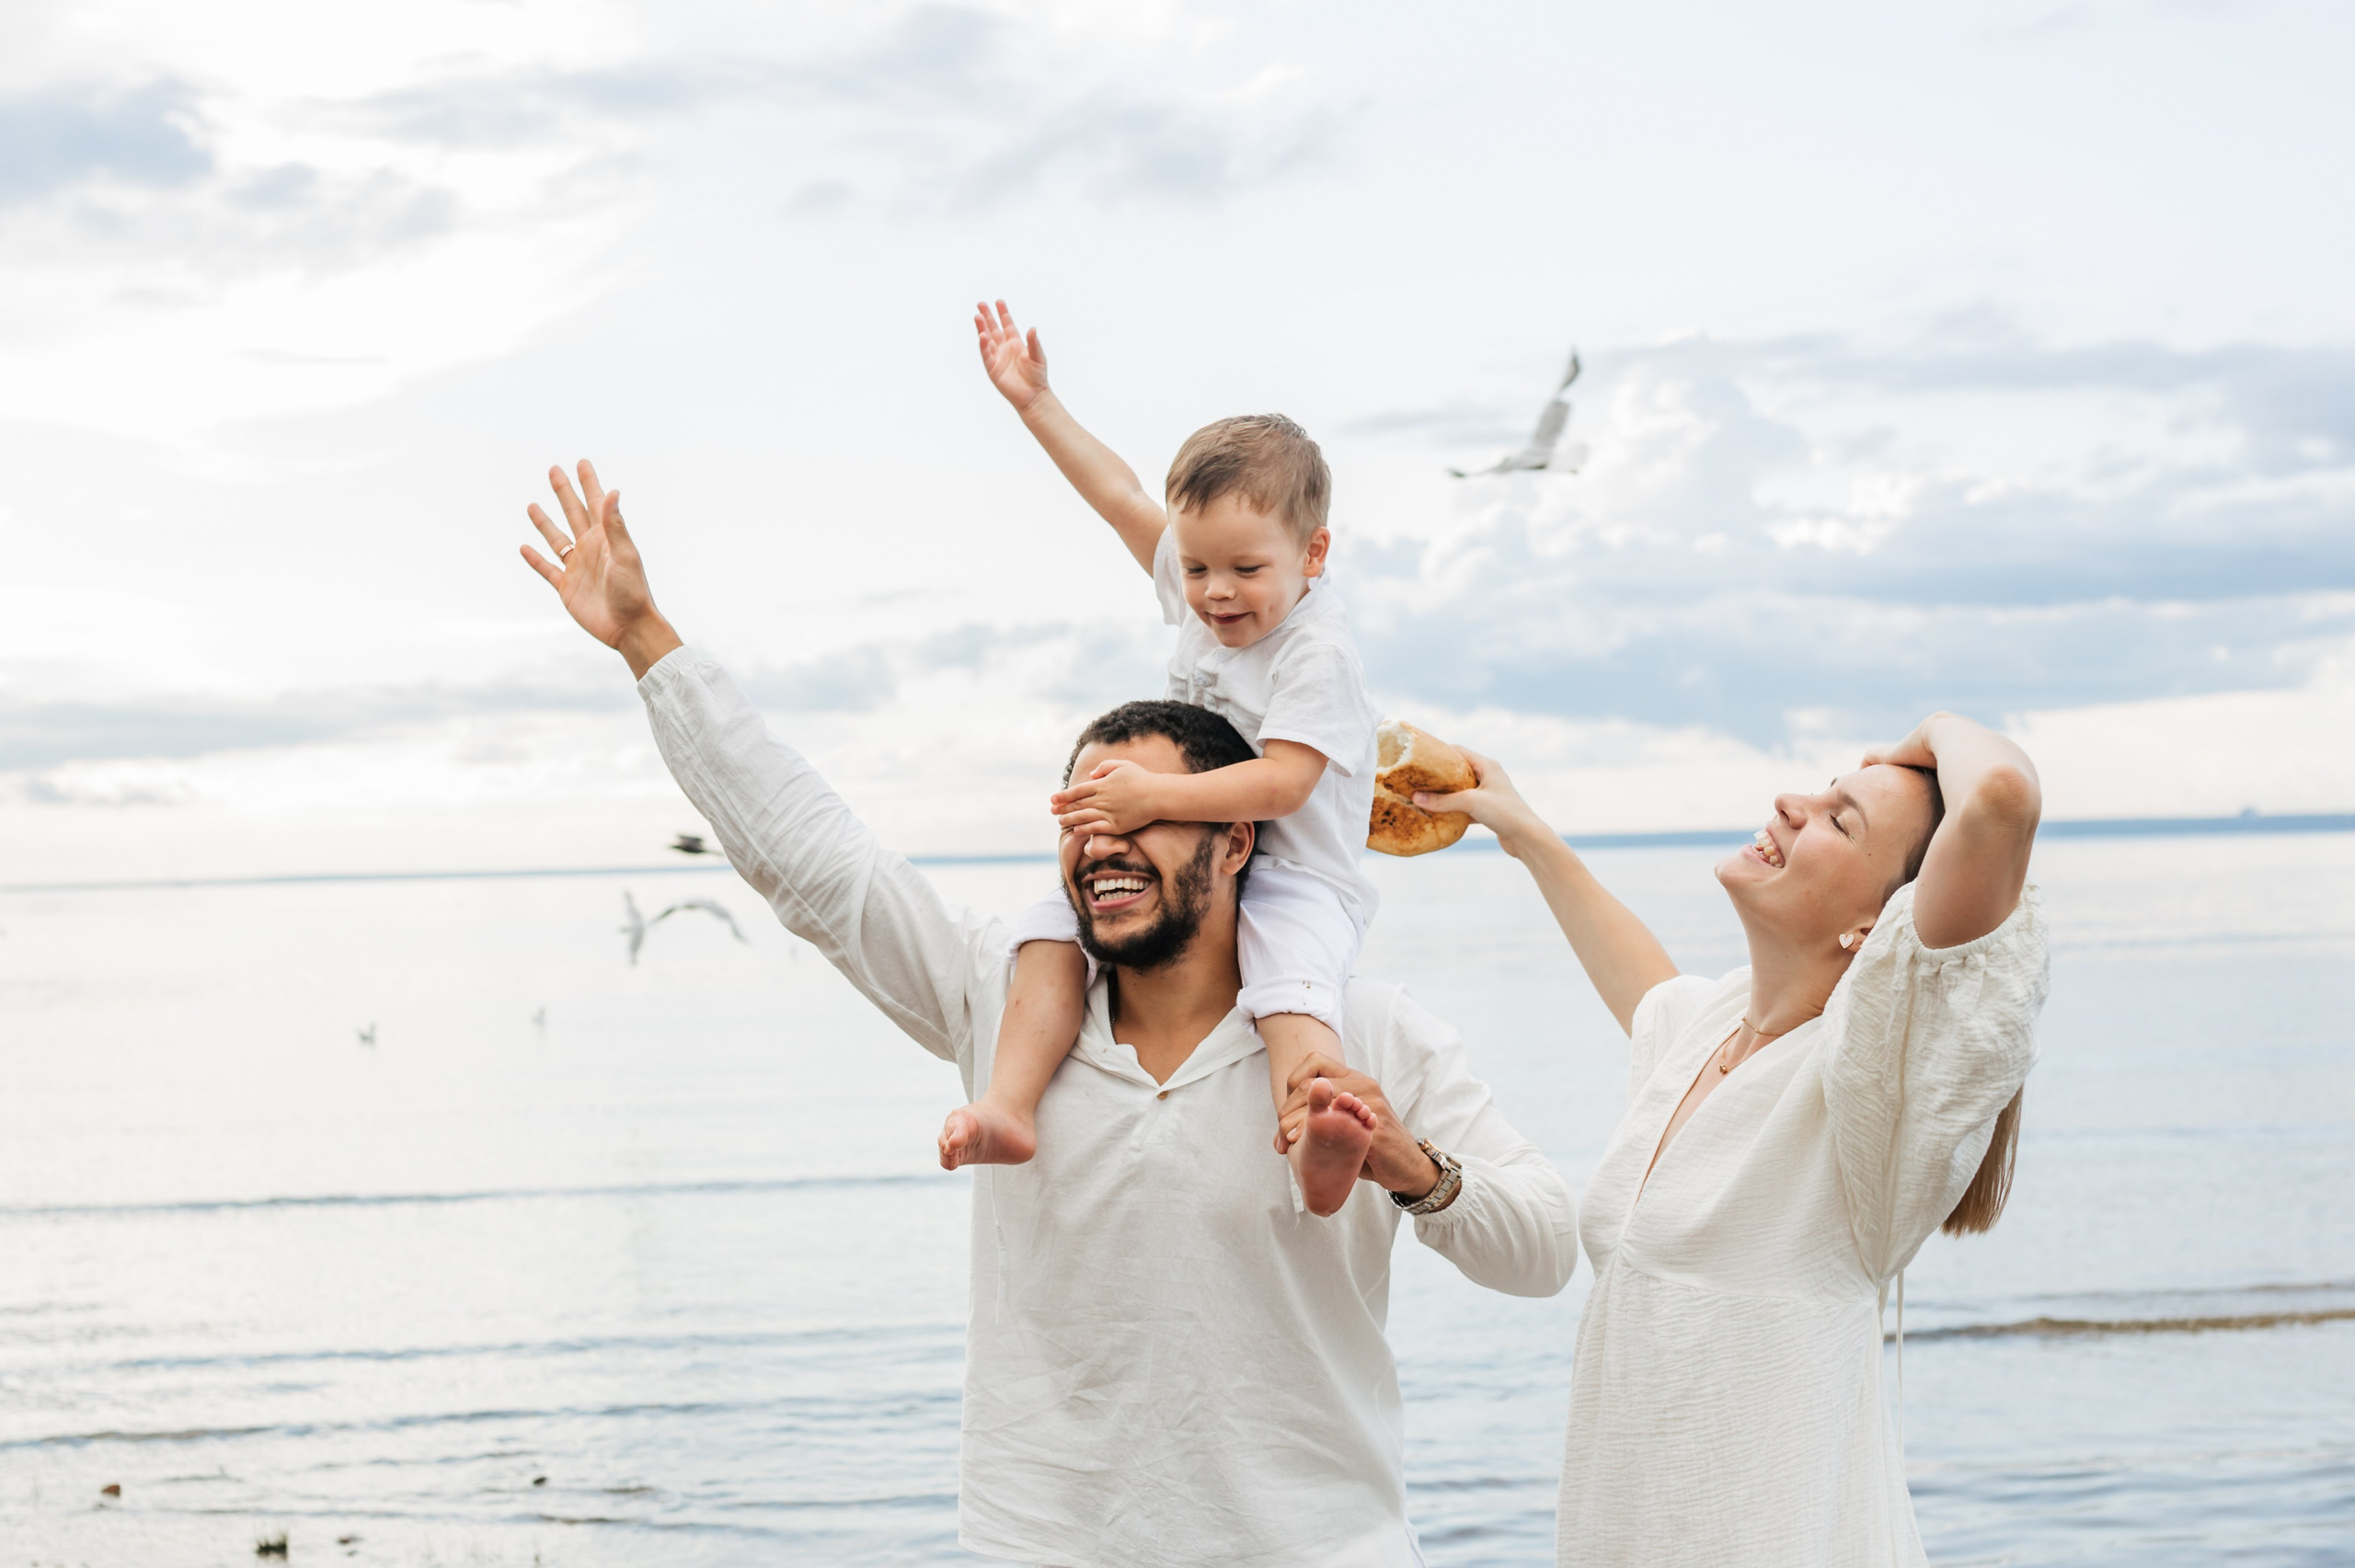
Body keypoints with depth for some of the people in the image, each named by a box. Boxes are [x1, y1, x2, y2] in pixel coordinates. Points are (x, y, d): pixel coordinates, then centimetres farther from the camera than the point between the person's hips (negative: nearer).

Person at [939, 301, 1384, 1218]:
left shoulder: (1316, 651, -18)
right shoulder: (1195, 592, 6)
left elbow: (1280, 785, -27)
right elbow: (1121, 497, 15)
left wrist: (1152, 798, -31)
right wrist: (1037, 403, 17)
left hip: (1294, 877, -8)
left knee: (1292, 979, -36)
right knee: (1055, 926, -11)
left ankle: (1315, 1152, -60)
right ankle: (1009, 1107, -19)